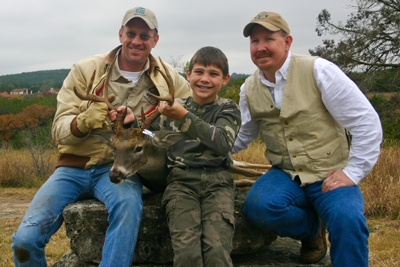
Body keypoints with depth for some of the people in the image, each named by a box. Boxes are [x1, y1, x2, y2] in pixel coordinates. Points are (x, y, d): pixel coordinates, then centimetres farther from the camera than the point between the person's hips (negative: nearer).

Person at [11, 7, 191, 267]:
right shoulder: (86, 70, 1)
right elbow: (59, 130, -4)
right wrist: (83, 121, -27)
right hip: (75, 166, 1)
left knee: (129, 205, -38)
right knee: (25, 239, -16)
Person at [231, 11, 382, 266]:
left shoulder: (318, 71, -8)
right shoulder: (249, 89, 6)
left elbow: (366, 122, -7)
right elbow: (240, 137, 17)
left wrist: (352, 173, -11)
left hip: (331, 175, -4)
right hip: (285, 176, 4)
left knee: (347, 221, -33)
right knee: (258, 206, -27)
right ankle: (311, 228, 5)